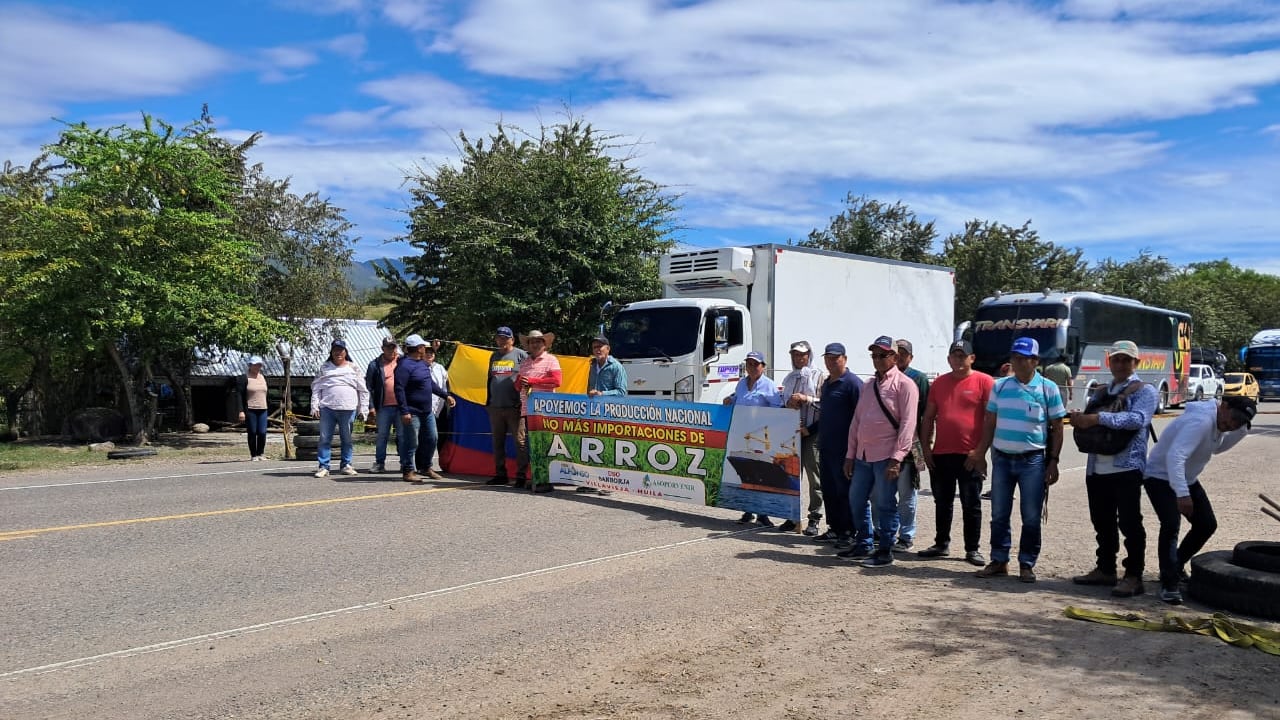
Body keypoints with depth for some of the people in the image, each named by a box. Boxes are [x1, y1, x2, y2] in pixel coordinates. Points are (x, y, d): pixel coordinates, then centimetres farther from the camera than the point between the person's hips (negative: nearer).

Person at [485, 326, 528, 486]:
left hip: (514, 407, -6)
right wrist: (488, 401, 19)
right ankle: (500, 474, 17)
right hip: (495, 407, 6)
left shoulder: (521, 355, -1)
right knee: (497, 442, 9)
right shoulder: (494, 356, 18)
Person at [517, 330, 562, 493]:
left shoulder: (551, 360, 2)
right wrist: (521, 382, 0)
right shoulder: (525, 362, 22)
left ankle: (546, 481, -4)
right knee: (521, 441, 2)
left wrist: (532, 380, -10)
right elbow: (517, 383, 26)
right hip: (526, 409, 6)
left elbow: (557, 381, -12)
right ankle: (521, 477, 11)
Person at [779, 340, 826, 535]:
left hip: (812, 432, -6)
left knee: (814, 476, -3)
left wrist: (806, 399, -14)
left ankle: (814, 519, 2)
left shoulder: (820, 376, -1)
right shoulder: (789, 378, 18)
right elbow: (782, 402, 25)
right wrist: (788, 403, 4)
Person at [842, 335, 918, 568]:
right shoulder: (870, 385, 17)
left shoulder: (904, 385, -6)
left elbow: (907, 423, -13)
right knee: (856, 501, 13)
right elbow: (856, 420, 18)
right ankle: (863, 545, 26)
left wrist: (897, 457, -19)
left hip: (886, 456, -8)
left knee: (886, 504, -1)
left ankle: (885, 551, 10)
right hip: (863, 454, 8)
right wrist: (850, 454, 14)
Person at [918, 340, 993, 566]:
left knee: (971, 504, 3)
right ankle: (941, 544, 24)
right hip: (940, 454, 5)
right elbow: (928, 417, 14)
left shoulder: (984, 382, -3)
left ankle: (972, 549, 11)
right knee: (942, 503, 13)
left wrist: (980, 450, -11)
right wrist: (926, 447, 6)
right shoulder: (939, 383, 11)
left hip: (969, 456, -5)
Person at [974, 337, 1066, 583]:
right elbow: (989, 423, 10)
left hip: (1033, 460, -3)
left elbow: (1057, 428, 0)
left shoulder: (1048, 389, -2)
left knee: (1031, 517, 4)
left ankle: (1027, 564, 14)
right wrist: (981, 455, 7)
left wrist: (1053, 461, -5)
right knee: (999, 514, 9)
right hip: (1002, 458, 3)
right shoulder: (1000, 386, 6)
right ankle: (999, 560, 19)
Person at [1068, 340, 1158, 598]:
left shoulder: (1144, 391, -1)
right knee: (1102, 523, 13)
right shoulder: (1100, 393, 18)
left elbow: (1138, 419, -19)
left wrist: (1099, 418, -23)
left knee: (1129, 523, -3)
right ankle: (1105, 569, 24)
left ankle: (1134, 576, 3)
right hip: (1097, 468, 6)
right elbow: (1087, 421, 17)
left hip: (1127, 467, -6)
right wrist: (1078, 419, -8)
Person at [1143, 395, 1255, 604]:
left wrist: (1242, 430, -2)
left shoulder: (1218, 422, -1)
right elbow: (1175, 456, -40)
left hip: (1187, 478, 10)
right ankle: (1169, 584, -15)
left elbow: (1217, 447, 16)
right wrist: (1182, 493, -47)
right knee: (1171, 525, -22)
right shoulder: (1201, 421, -30)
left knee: (1207, 524, 9)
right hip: (1161, 476, -10)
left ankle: (1175, 568, 26)